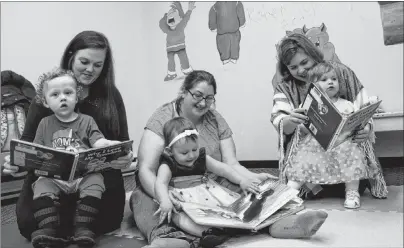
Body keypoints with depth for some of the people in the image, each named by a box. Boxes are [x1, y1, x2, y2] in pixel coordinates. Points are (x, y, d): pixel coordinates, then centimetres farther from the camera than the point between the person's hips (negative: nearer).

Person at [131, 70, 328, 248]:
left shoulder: (216, 121, 2)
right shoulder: (162, 120, -9)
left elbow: (231, 164, -3)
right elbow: (146, 170, -18)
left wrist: (254, 178, -24)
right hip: (171, 191, -3)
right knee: (142, 198, -34)